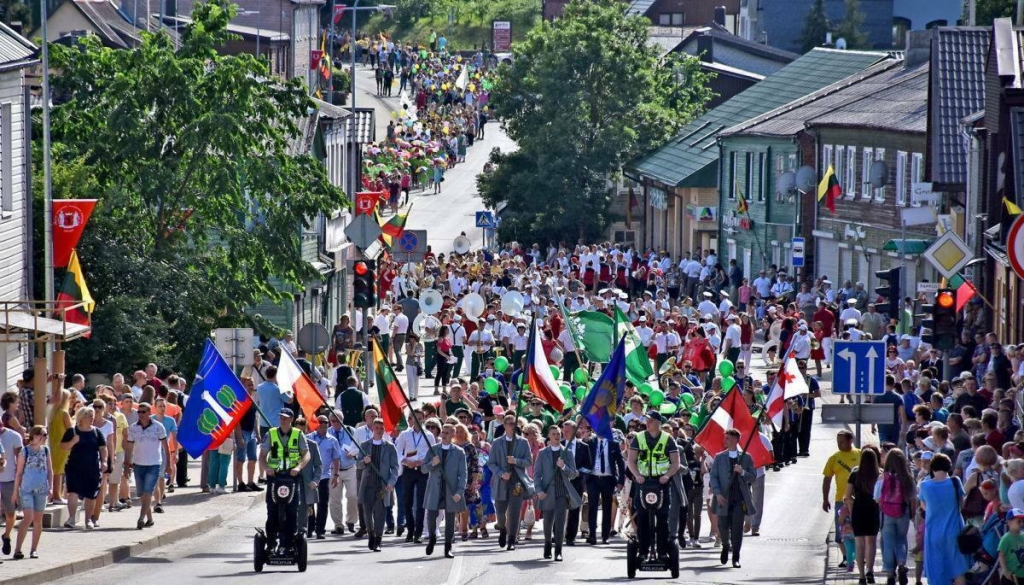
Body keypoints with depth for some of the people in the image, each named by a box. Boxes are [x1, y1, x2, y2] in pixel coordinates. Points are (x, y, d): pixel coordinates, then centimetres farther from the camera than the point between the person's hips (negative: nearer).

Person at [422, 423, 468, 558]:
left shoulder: (459, 452, 2)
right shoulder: (433, 450, 8)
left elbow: (463, 473, 0)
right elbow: (424, 468, 7)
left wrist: (460, 491, -11)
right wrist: (432, 464, -15)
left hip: (451, 491, -1)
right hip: (435, 490, 1)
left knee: (450, 519, 3)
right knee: (431, 515, -9)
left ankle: (448, 548, 13)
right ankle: (432, 538, 20)